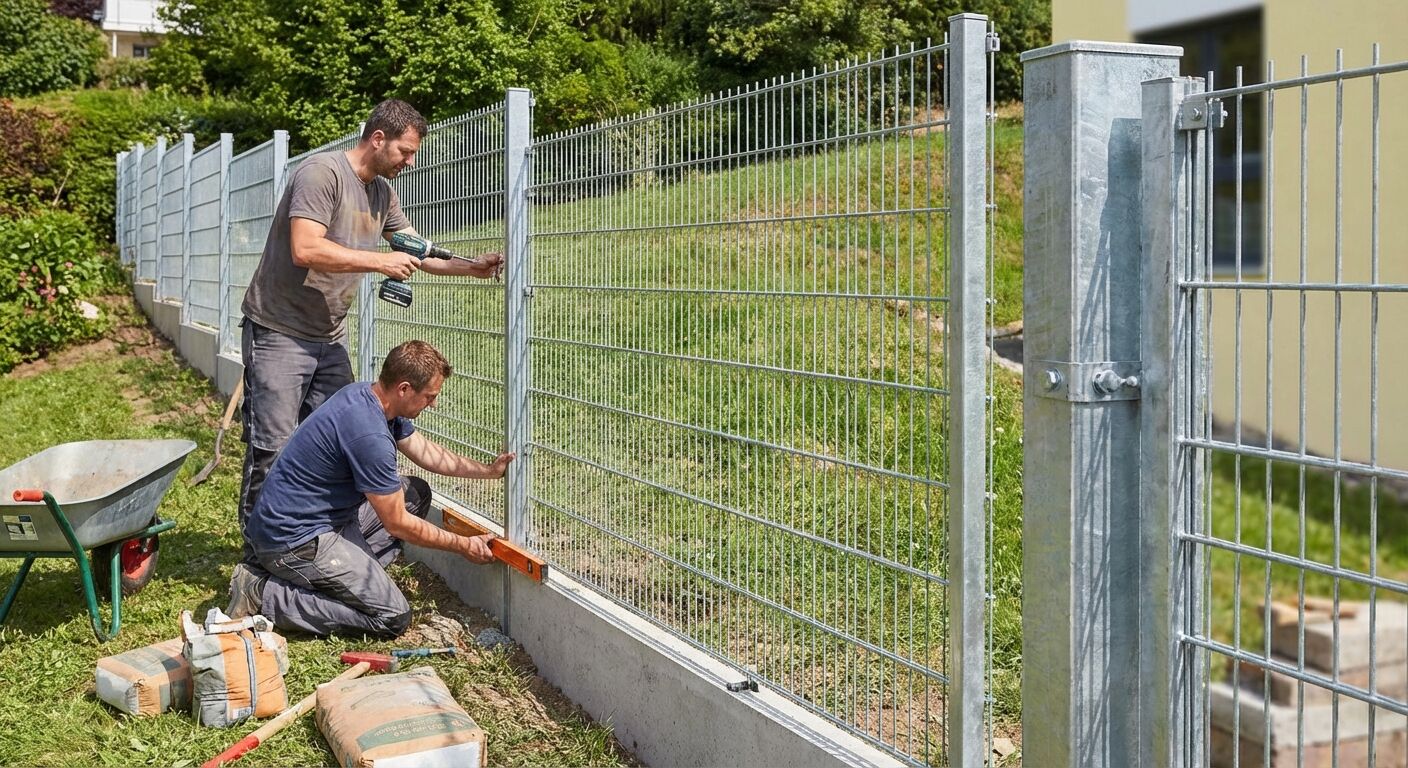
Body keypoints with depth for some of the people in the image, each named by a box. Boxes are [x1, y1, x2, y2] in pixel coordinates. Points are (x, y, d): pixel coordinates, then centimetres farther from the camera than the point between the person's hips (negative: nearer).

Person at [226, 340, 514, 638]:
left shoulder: (365, 395, 3)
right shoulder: (370, 435, -27)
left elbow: (428, 454, 19)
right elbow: (397, 524, -16)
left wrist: (489, 470, 15)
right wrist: (462, 545, -5)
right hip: (292, 539, -10)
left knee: (416, 493, 12)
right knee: (393, 618, -11)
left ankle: (352, 574, 6)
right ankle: (264, 594, -8)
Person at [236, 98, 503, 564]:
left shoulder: (382, 192, 12)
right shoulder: (322, 173, -16)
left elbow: (419, 252, 20)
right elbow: (305, 250, -26)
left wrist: (474, 268, 6)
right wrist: (381, 261, -20)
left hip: (330, 338, 8)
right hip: (280, 334, -8)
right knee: (272, 451, -5)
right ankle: (259, 557, 3)